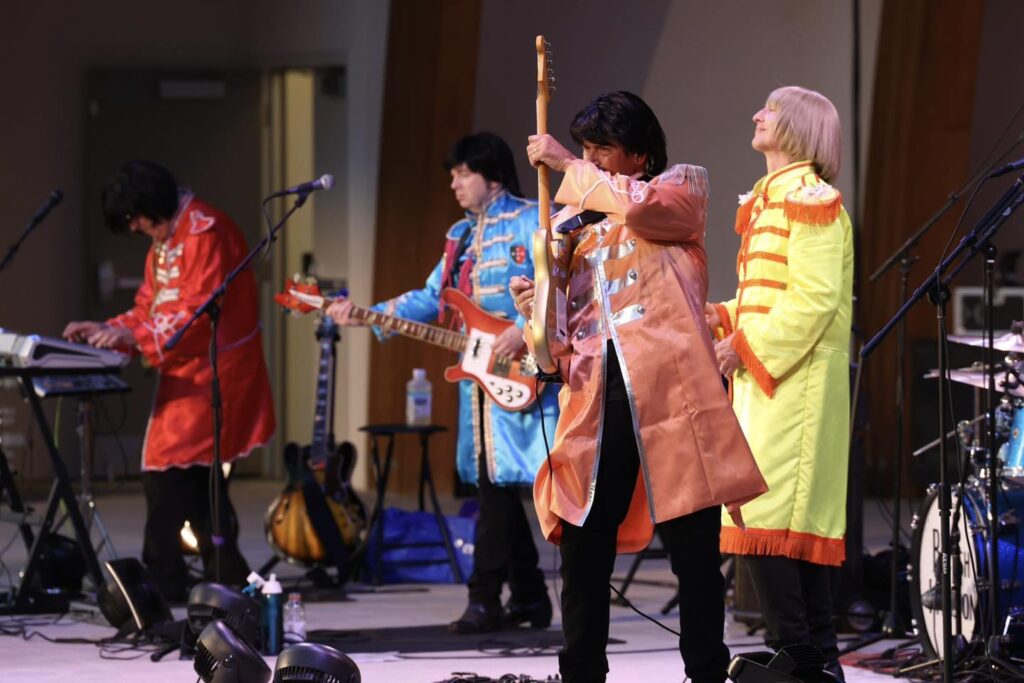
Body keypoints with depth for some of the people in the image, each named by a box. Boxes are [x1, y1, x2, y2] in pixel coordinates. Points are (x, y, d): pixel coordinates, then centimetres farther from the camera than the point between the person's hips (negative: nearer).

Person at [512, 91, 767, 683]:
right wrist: (535, 307, -1)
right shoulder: (576, 220, 22)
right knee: (582, 551, 2)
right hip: (597, 396, 4)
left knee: (694, 549, -2)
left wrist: (567, 165, -8)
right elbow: (562, 321, 22)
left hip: (667, 387, -4)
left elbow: (640, 207, -16)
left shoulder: (684, 186, 8)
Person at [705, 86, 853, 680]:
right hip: (766, 382, 10)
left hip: (793, 383, -10)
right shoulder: (771, 199, 20)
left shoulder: (808, 197, -10)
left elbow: (815, 297, -19)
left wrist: (748, 346, -17)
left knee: (766, 521, -15)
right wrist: (726, 319, 7)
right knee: (799, 526, 10)